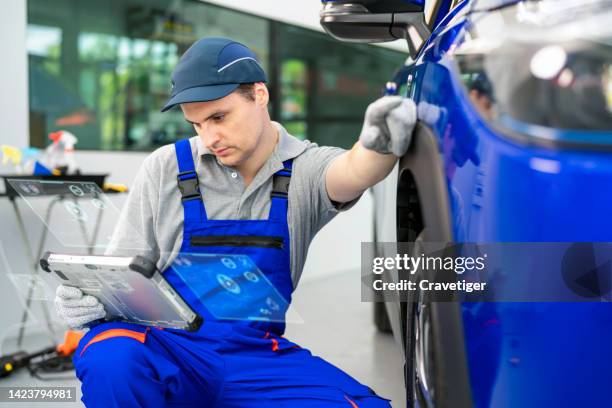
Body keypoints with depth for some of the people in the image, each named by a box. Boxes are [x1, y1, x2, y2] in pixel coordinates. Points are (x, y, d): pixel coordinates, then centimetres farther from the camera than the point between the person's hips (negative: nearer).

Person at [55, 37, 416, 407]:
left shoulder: (304, 168, -1)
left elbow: (350, 173, -25)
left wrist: (379, 146, -50)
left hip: (258, 357, 2)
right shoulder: (165, 169, 0)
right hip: (168, 349, -1)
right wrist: (90, 299, -19)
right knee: (110, 360, -35)